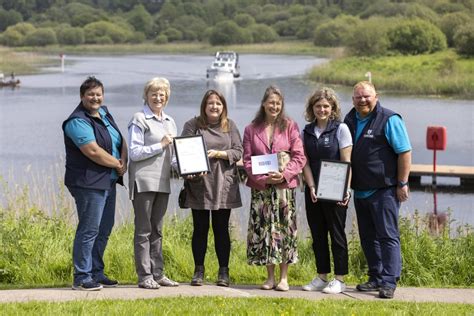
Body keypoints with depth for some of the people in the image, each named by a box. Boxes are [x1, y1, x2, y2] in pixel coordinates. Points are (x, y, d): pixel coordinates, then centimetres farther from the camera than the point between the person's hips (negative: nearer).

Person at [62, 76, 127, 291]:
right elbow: (93, 152, -23)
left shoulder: (104, 113, 13)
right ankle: (81, 278, -3)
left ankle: (96, 273, 23)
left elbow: (121, 140, 14)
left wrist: (124, 161, -6)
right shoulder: (78, 121, -14)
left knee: (104, 229, 13)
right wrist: (118, 165, -11)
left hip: (108, 181, 9)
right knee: (89, 230, -8)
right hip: (88, 183, -9)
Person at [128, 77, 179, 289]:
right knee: (144, 230, -3)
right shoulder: (139, 120, -5)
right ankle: (144, 276, -1)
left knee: (157, 230, 12)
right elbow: (134, 152, -11)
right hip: (144, 181, -7)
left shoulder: (170, 122, 17)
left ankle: (157, 273, 16)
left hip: (162, 182, 7)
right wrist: (160, 145, -14)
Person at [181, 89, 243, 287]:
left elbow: (238, 152, 3)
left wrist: (218, 154, -12)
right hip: (199, 184, -1)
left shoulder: (230, 126, 9)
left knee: (221, 229, 6)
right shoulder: (192, 125, 4)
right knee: (200, 229, 4)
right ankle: (199, 271, 11)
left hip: (223, 184, 1)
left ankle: (223, 271, 12)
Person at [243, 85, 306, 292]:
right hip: (260, 187, 1)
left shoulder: (290, 126, 4)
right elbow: (247, 160, 4)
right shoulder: (251, 130, 8)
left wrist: (284, 174, -15)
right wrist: (263, 178, -10)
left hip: (284, 185, -1)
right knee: (263, 229, 1)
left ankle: (284, 278, 6)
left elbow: (299, 156, 0)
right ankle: (270, 277, 11)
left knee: (284, 228, -2)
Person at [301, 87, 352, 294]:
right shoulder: (307, 132, 9)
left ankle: (339, 280, 5)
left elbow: (346, 162, -8)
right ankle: (322, 277, 18)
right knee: (317, 234, 9)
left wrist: (344, 190, -17)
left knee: (337, 234, 0)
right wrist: (311, 187, -8)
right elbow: (305, 162, 6)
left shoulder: (340, 129, -4)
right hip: (313, 192, 5)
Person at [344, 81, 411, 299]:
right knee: (368, 237, 11)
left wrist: (402, 184, -13)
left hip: (384, 190, -7)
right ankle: (376, 278, 20)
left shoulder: (389, 120, -9)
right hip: (360, 190, 7)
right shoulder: (350, 120, 12)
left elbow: (405, 152, -10)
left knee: (388, 235, -5)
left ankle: (389, 282, -4)